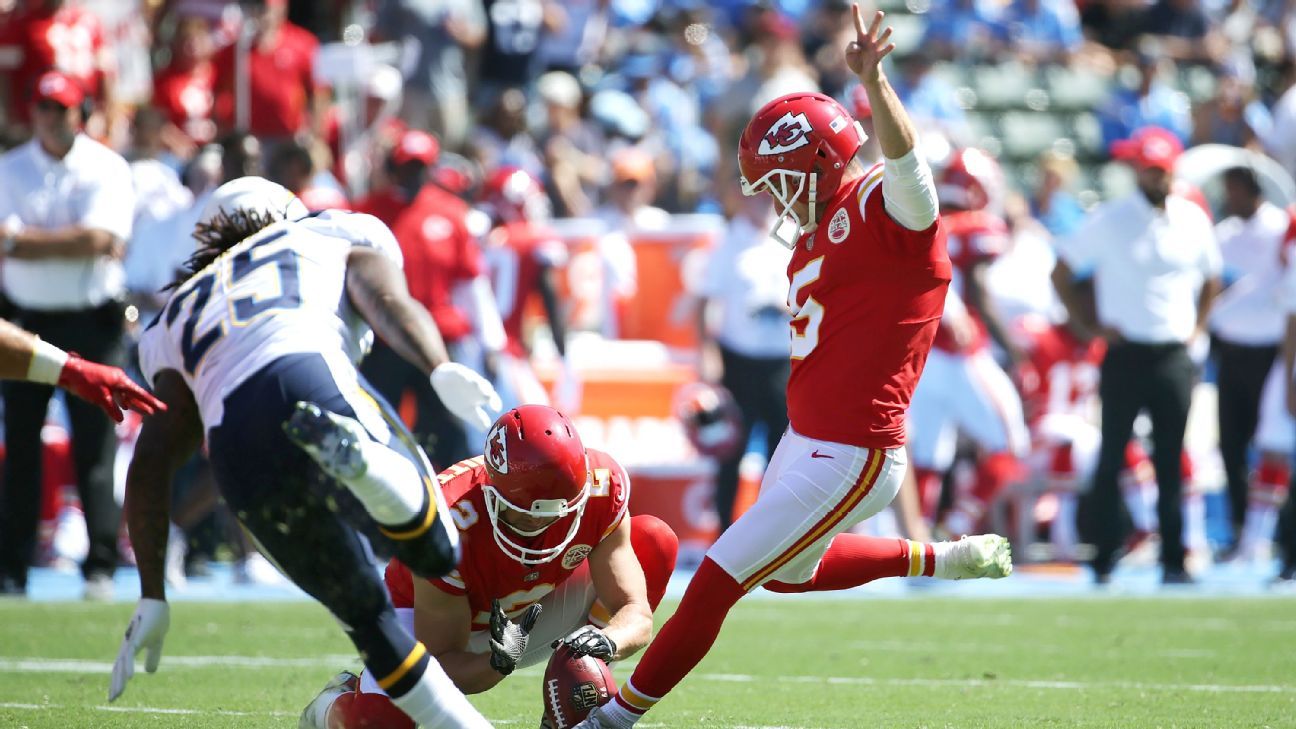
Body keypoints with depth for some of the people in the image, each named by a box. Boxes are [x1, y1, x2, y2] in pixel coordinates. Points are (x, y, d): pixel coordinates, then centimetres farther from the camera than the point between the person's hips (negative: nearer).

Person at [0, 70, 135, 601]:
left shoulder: (107, 169, -1)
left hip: (91, 322, -2)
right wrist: (69, 242, -17)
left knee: (96, 448, -6)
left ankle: (101, 566, -2)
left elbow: (100, 240, -14)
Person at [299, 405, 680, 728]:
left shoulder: (600, 487, -28)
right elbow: (441, 665, -27)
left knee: (655, 542, -17)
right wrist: (499, 663, -48)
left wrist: (606, 640, -49)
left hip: (528, 615, 4)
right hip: (431, 615, -4)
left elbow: (636, 614, -25)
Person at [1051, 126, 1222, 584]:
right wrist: (1087, 326, -2)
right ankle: (1103, 561, 2)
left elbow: (1210, 278, 22)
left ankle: (1173, 561, 8)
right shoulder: (1109, 220, -3)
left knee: (1171, 462, 4)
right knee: (1112, 458, -1)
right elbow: (1061, 271, 3)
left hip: (1174, 356, 3)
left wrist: (1197, 327, 11)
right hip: (1125, 354, -3)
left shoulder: (1193, 220, 7)